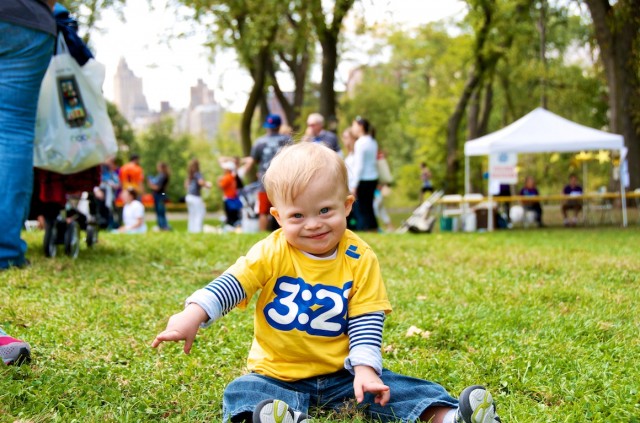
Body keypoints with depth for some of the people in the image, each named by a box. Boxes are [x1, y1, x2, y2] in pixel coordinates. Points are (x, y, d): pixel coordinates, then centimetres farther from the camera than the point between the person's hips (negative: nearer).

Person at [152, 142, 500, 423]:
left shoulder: (360, 259, -5)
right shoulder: (272, 252, -6)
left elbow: (366, 321, -6)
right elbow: (232, 284, -11)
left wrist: (365, 370, -20)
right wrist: (191, 318, -27)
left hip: (340, 373, 2)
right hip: (276, 373, -1)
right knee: (242, 394, -30)